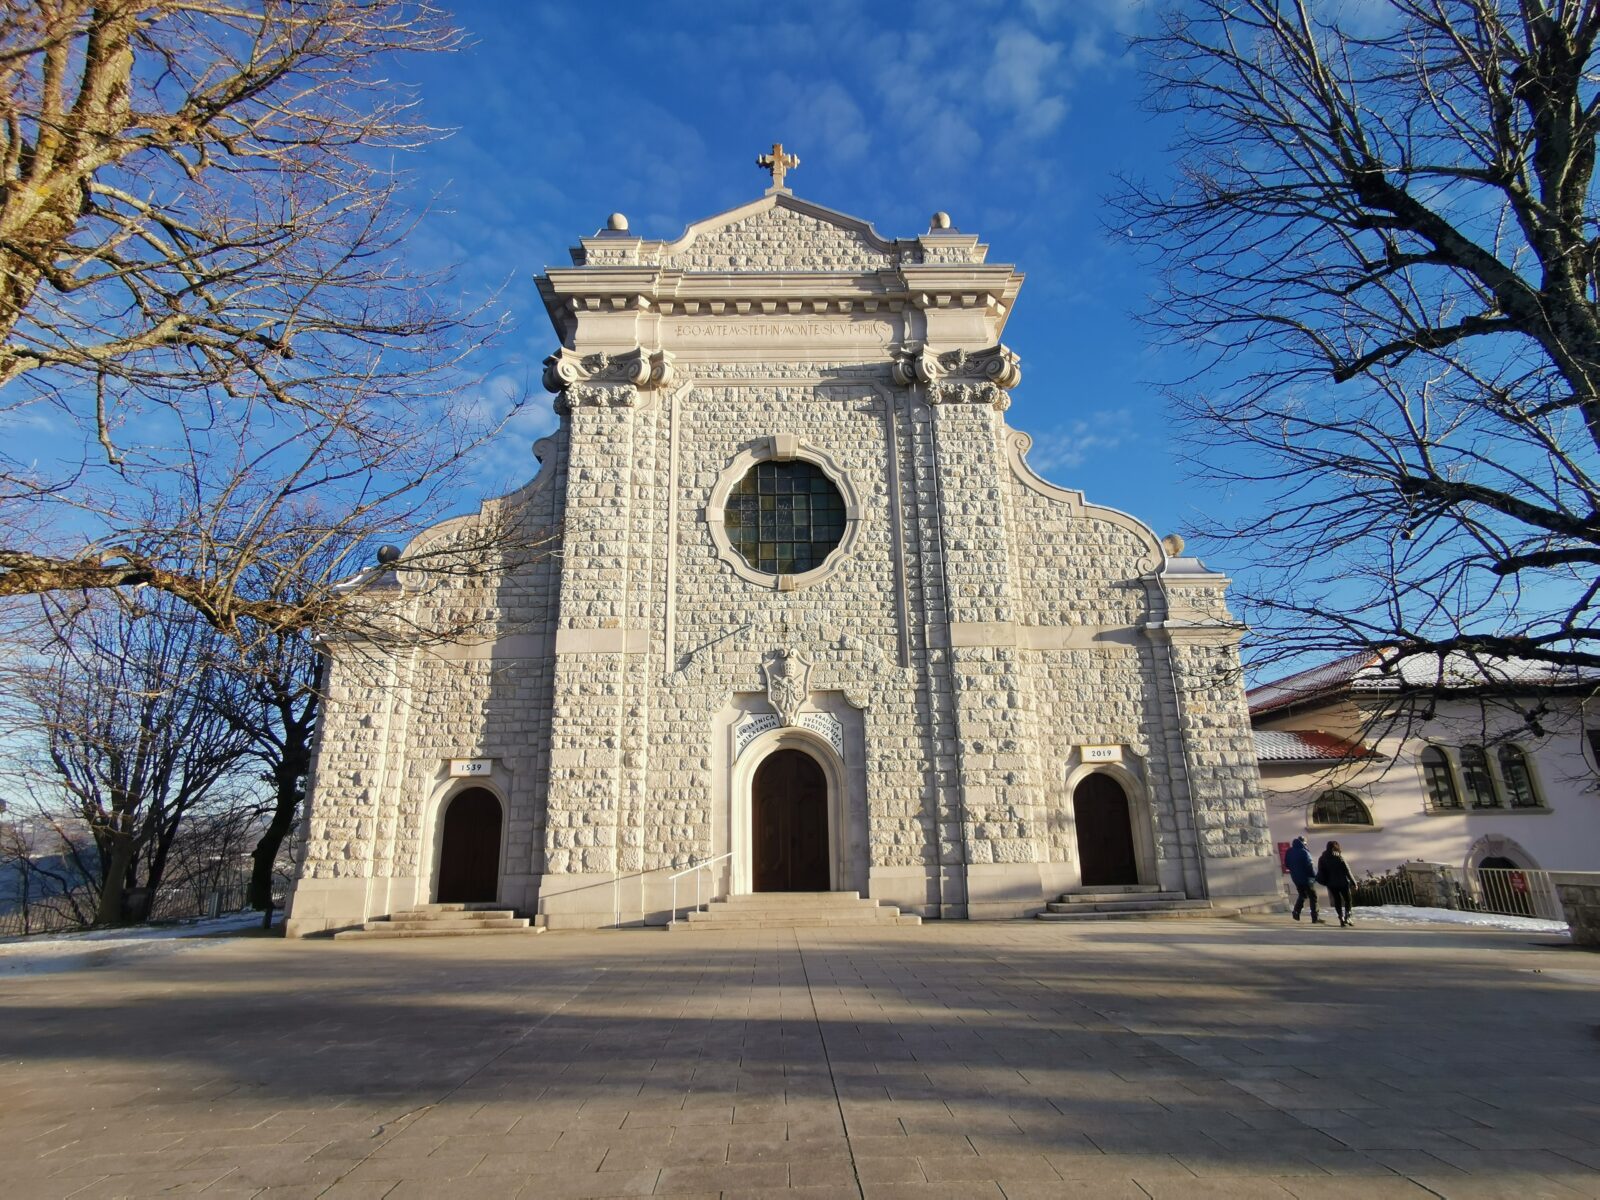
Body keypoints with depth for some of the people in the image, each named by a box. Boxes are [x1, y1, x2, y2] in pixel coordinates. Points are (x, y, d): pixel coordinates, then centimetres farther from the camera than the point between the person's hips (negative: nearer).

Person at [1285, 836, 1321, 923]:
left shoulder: (1289, 851, 3)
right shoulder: (1304, 852, -20)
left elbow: (1286, 864, 11)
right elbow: (1309, 866, -21)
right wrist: (1315, 875, -7)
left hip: (1296, 878, 7)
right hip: (1306, 878, -7)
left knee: (1302, 895, 22)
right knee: (1313, 897, 4)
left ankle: (1296, 912, 10)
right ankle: (1315, 918, 5)